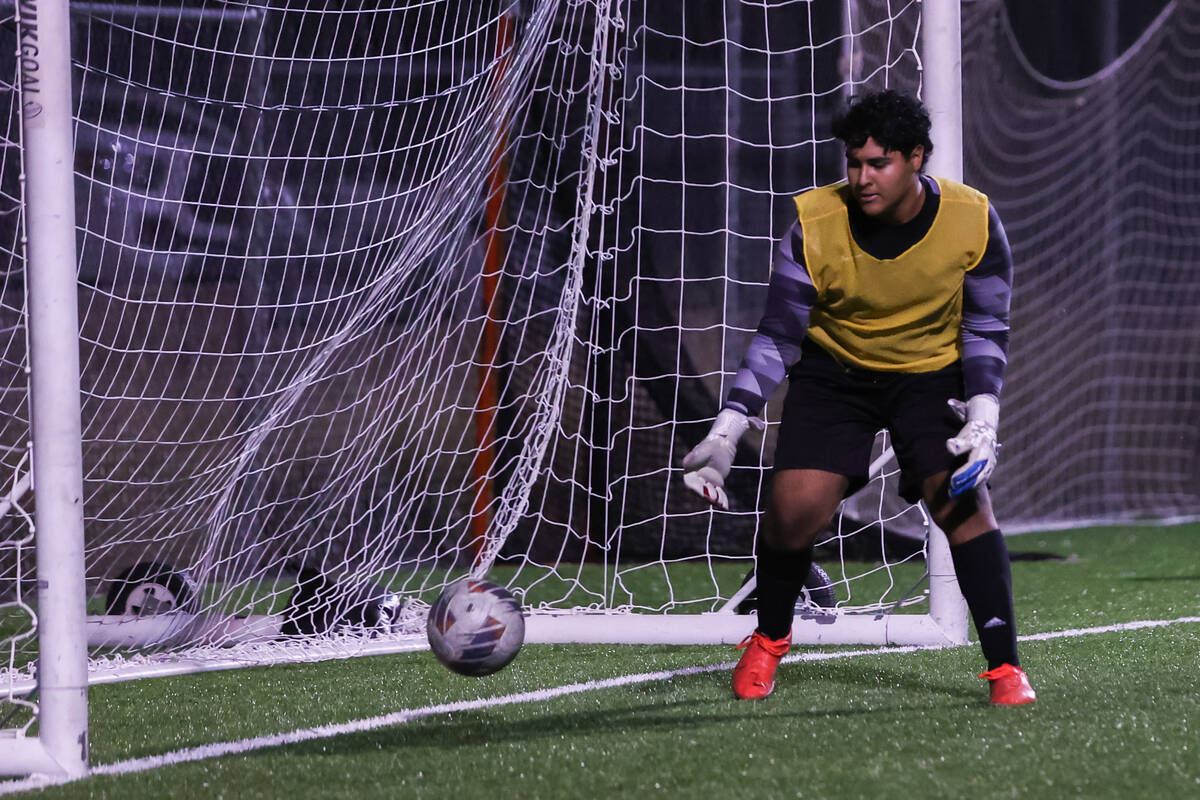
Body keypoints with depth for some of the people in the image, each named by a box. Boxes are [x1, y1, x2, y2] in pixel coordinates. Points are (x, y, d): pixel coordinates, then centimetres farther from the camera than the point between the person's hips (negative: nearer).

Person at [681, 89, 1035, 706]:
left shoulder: (972, 221, -18)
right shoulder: (815, 223, -20)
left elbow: (987, 326, -5)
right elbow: (777, 336, -12)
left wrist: (983, 417, -19)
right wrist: (727, 430, -20)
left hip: (931, 374, 0)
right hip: (833, 371, 0)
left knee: (961, 497, -21)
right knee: (795, 507, -16)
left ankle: (1004, 666, -13)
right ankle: (768, 642, 12)